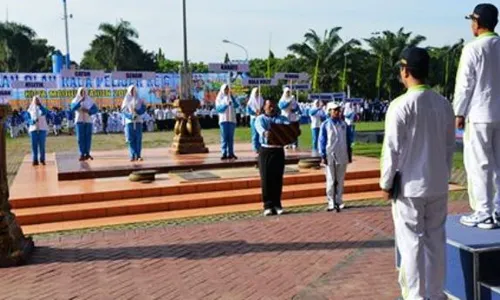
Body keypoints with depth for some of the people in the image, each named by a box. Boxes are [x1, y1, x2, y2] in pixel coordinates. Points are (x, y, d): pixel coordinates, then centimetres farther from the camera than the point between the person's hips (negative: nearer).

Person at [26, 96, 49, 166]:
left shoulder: (42, 108, 6)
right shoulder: (30, 109, 8)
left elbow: (44, 112, -18)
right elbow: (28, 120, 4)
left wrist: (39, 105, -24)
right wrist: (33, 121, -16)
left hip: (42, 129, -1)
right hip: (33, 129, 1)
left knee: (42, 145, -2)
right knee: (34, 145, -2)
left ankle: (42, 160, 4)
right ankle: (35, 160, 2)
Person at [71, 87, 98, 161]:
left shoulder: (90, 100, 8)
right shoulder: (75, 100, 6)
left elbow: (95, 109, 1)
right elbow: (73, 108, -14)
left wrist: (88, 111, -17)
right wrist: (80, 102, -25)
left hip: (88, 121, 1)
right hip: (79, 121, -1)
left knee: (88, 137, 0)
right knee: (80, 138, -5)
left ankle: (87, 153, 6)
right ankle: (82, 154, -4)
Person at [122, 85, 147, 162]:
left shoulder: (140, 100, 13)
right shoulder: (126, 101, 11)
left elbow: (143, 108, 3)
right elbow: (124, 111, 2)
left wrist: (137, 111, -17)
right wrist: (131, 116, -15)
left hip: (138, 121, 0)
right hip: (129, 121, 0)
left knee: (138, 139, -4)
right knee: (131, 139, -4)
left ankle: (138, 155, -2)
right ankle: (132, 156, -3)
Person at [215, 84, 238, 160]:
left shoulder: (231, 97, 13)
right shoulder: (219, 98, 8)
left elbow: (236, 105, -3)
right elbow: (218, 109, -5)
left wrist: (232, 97, -14)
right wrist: (226, 105, -20)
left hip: (232, 119, 2)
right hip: (223, 119, -2)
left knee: (231, 137, 1)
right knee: (224, 137, -6)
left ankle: (230, 153, 2)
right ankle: (224, 153, -5)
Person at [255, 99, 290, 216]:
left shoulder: (281, 118, 13)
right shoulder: (260, 118, 5)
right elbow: (259, 127, -19)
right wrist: (265, 132, -43)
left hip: (279, 150, 2)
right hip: (265, 150, -2)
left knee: (278, 178, 4)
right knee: (266, 179, -3)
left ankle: (277, 204, 13)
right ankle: (268, 205, 3)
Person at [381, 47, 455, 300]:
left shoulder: (400, 106, -15)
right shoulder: (444, 105, 3)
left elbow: (392, 150, -13)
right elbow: (450, 146, 9)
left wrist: (386, 183, -4)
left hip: (410, 186, -5)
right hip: (438, 185, 6)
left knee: (412, 242, 5)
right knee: (436, 240, 14)